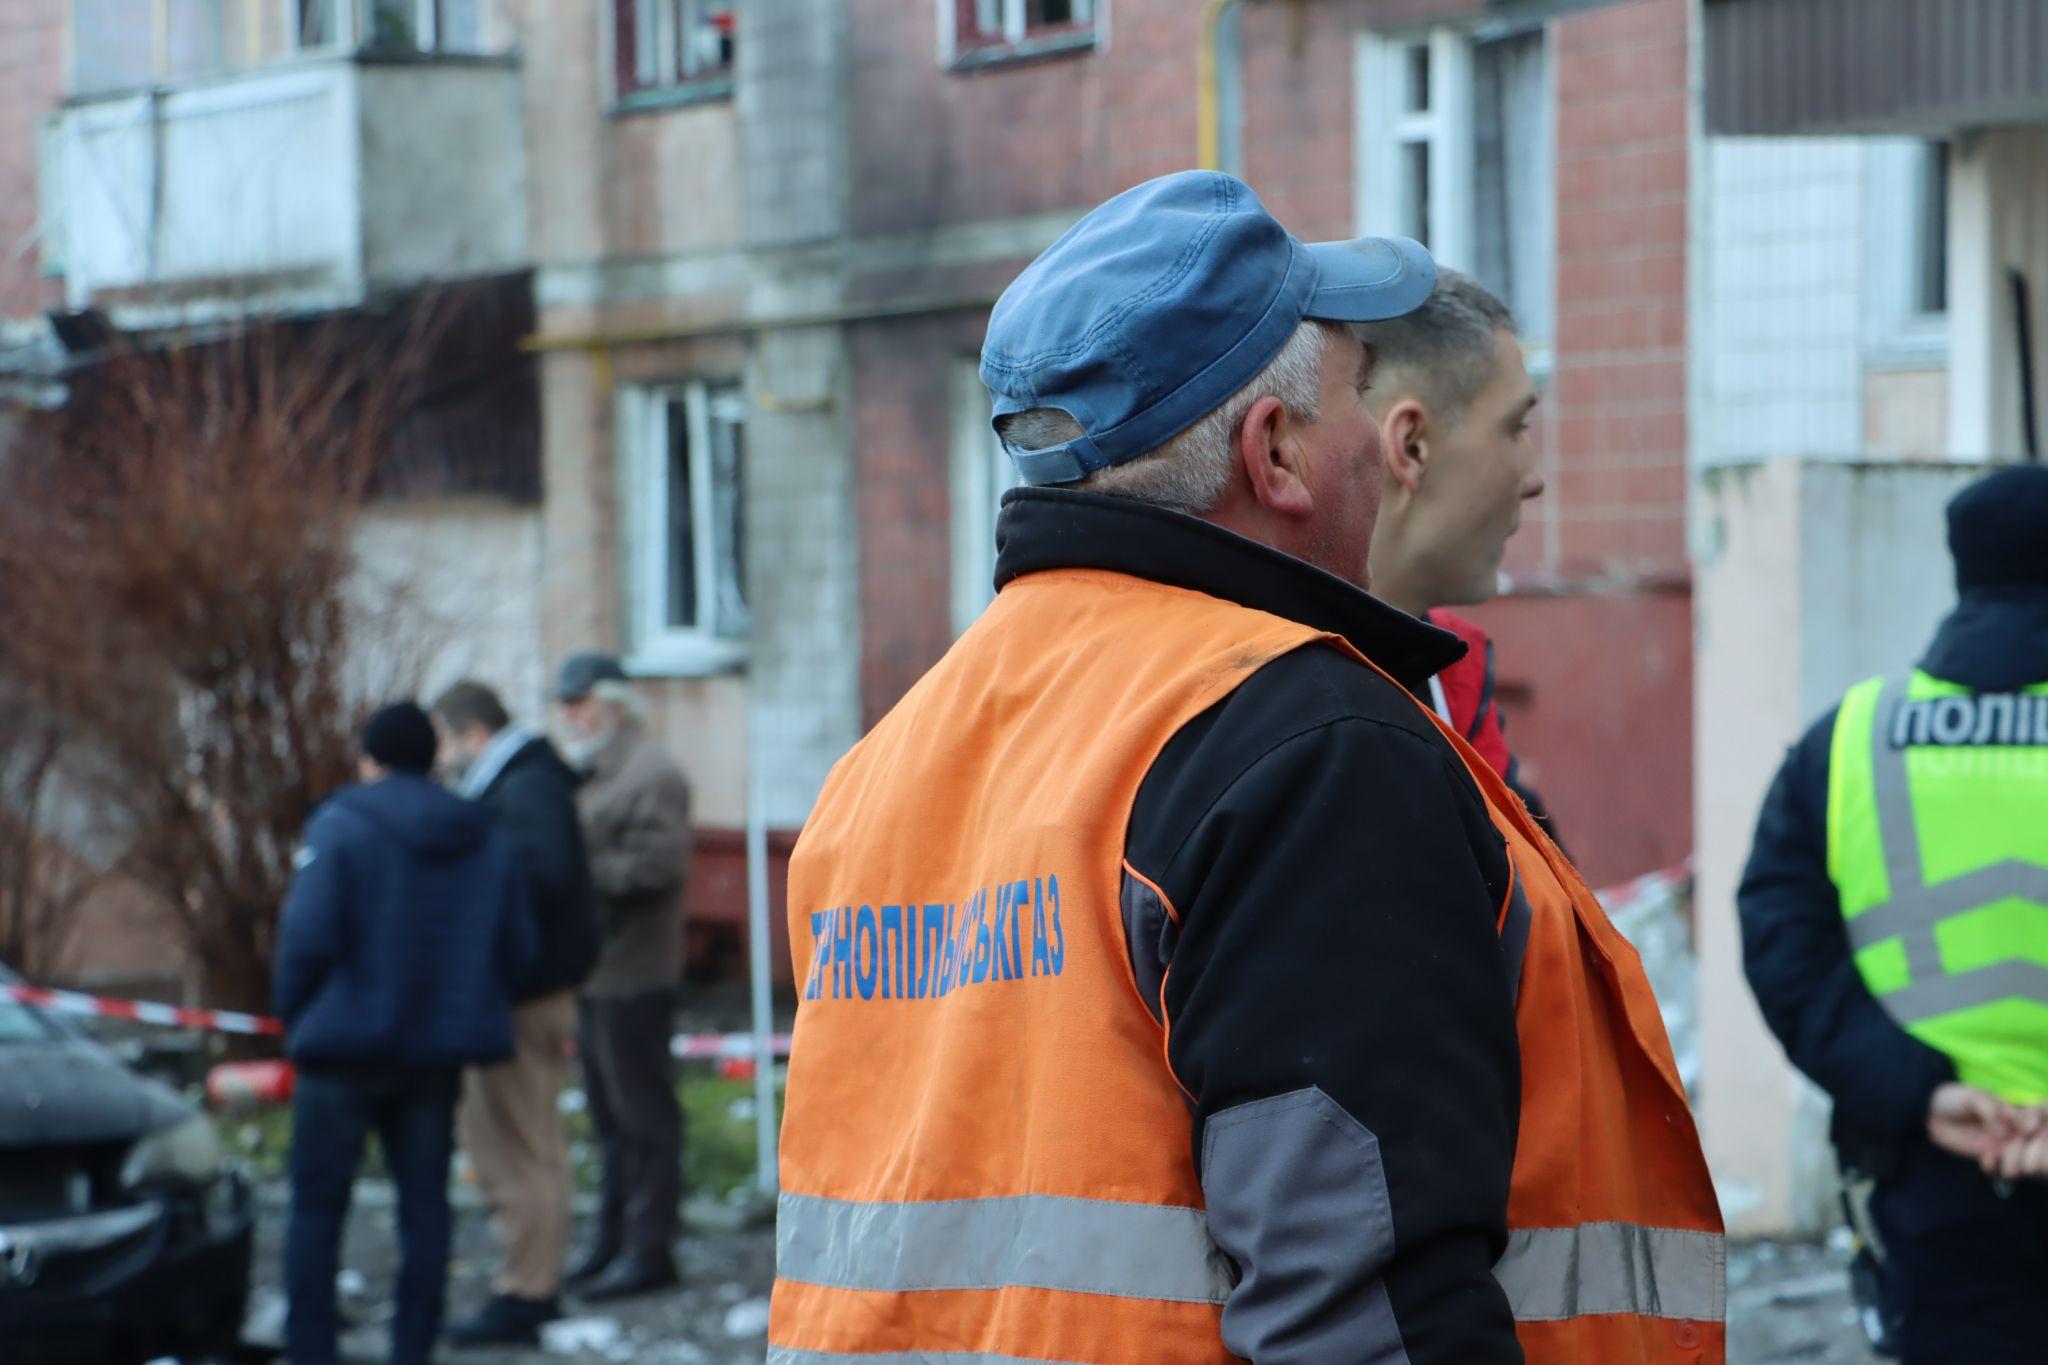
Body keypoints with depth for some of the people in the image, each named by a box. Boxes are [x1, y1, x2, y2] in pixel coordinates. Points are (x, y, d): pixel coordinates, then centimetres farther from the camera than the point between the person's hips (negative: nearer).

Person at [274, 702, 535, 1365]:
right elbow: (517, 951, 8)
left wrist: (295, 1016, 0)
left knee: (317, 1205, 3)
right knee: (425, 1205, 9)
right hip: (438, 1058, 4)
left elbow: (308, 937, -15)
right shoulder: (489, 841, 8)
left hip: (346, 1044, -4)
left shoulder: (340, 827, -9)